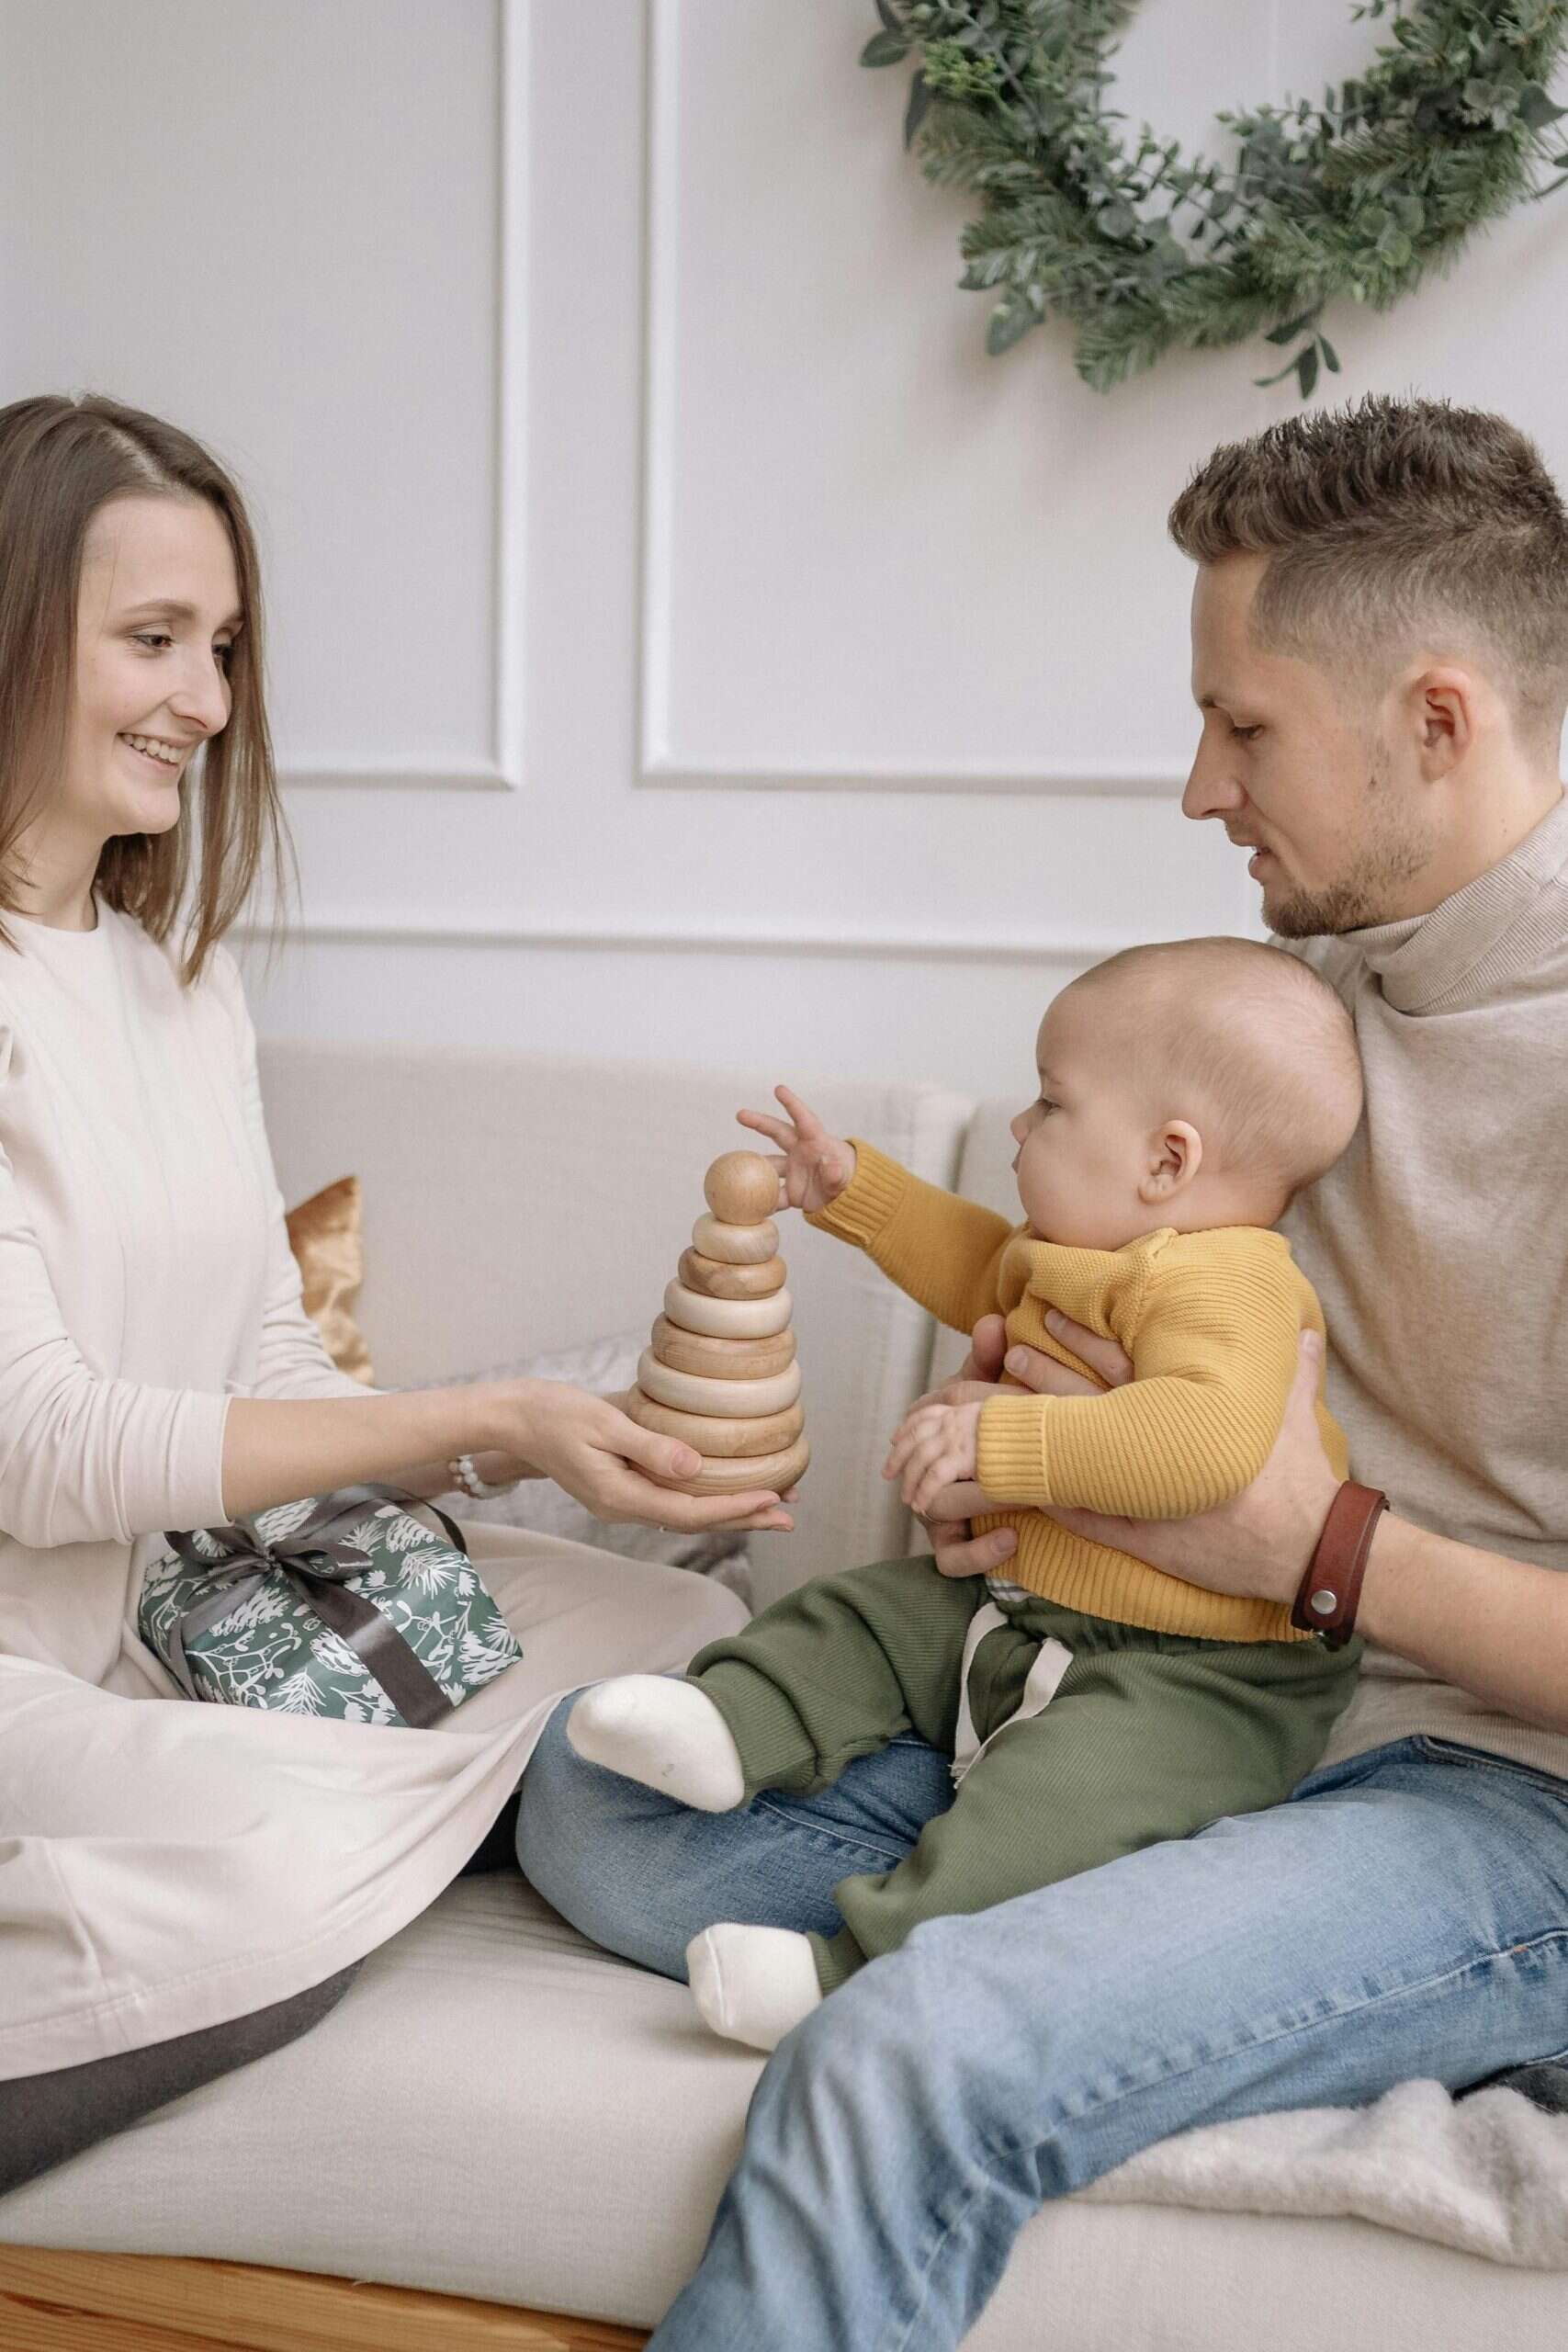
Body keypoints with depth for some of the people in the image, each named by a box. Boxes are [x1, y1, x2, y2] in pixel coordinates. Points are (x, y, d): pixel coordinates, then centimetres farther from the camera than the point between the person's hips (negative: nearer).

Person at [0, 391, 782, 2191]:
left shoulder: (178, 976, 13)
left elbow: (275, 1367, 8)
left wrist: (522, 1445, -9)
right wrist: (483, 1422, -21)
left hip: (193, 1587, 8)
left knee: (686, 1637, -4)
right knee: (270, 1875, -35)